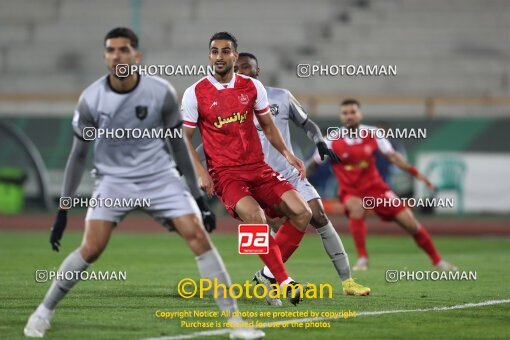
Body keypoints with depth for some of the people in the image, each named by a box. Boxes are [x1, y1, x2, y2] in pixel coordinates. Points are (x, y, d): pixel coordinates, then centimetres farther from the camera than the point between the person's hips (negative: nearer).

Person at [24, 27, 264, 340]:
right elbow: (79, 155, -2)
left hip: (160, 177, 0)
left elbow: (178, 144, 0)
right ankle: (45, 311, 9)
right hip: (114, 180, 0)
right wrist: (63, 210, -3)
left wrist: (198, 196, 1)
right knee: (91, 249, -13)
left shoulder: (161, 92, -12)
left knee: (198, 236, -13)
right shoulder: (91, 100, -12)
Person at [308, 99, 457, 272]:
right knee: (357, 207, -38)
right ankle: (362, 258, -27)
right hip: (351, 191, -2)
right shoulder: (332, 142, -11)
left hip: (375, 187, 2)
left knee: (410, 222, -4)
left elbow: (392, 155, -4)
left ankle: (437, 260, 14)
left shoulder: (372, 134, -5)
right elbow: (312, 164, -5)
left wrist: (416, 173, -12)